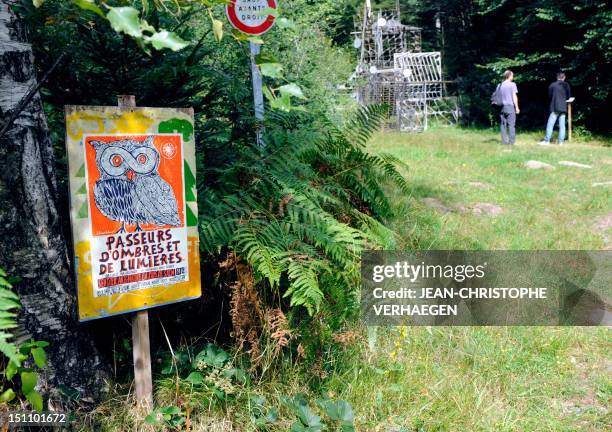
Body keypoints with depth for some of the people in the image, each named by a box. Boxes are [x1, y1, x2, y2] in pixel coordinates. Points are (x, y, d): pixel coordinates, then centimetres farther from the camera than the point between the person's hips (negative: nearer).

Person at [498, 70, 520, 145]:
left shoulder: (500, 85, 10)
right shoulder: (512, 84, -5)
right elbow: (514, 96, -7)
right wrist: (517, 107, -4)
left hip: (503, 107, 5)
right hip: (510, 106, -5)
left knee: (503, 125, 6)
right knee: (511, 124, -1)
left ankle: (504, 141, 6)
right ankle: (511, 141, -3)